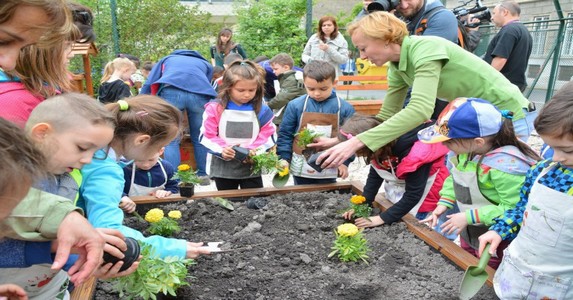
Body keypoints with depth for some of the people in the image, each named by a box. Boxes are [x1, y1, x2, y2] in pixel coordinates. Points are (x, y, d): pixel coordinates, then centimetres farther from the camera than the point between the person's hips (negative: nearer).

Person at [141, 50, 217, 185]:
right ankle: (203, 175, 22)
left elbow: (148, 85, 25)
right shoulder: (206, 64, 40)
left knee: (171, 141, 5)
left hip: (171, 91, -1)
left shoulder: (166, 59, 37)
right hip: (200, 93, 2)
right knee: (200, 138, 17)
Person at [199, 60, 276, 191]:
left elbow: (269, 135, -1)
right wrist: (221, 149, -24)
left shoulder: (261, 110, -3)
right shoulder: (215, 108, -8)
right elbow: (206, 136, -7)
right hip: (223, 169, 0)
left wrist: (255, 151, -18)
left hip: (252, 167, 1)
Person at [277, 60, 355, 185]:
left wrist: (345, 162, -2)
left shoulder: (344, 108, -9)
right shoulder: (295, 105, -9)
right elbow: (285, 134, -1)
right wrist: (284, 159, -4)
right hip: (301, 168, 0)